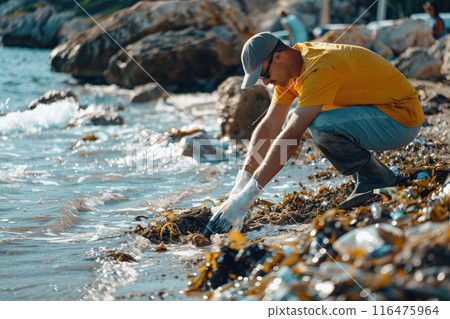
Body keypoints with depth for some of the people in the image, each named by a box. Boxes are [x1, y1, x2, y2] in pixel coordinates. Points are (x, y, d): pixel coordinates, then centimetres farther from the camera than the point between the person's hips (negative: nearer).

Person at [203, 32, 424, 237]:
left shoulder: (320, 69, -28)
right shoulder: (290, 66, 1)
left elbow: (290, 139, -32)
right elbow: (268, 127, 2)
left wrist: (246, 197, -31)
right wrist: (239, 187, -4)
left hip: (402, 118, -10)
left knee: (321, 126, -31)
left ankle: (376, 178, -6)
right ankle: (365, 177, 9)